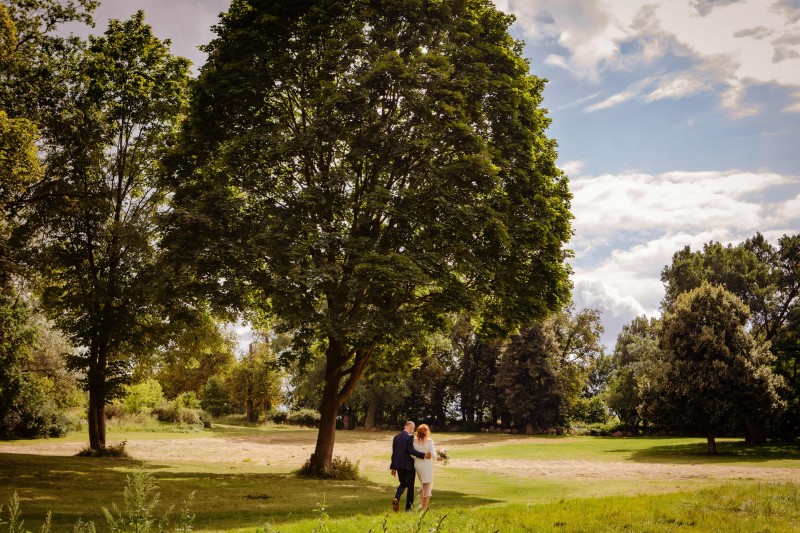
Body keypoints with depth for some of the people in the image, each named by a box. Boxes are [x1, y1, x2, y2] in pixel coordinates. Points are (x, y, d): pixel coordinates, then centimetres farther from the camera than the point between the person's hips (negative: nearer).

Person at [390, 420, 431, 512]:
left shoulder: (396, 437, 8)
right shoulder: (410, 436, -12)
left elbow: (394, 453, 10)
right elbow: (411, 451, -22)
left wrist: (393, 467, 14)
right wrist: (423, 455, -24)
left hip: (398, 465, 6)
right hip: (408, 465, -6)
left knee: (403, 484, 18)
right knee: (410, 485, 8)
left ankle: (396, 499, -8)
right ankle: (408, 507, 10)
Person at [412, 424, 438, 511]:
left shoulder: (414, 441, -3)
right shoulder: (429, 441, -11)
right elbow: (433, 455, -12)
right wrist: (437, 458, 9)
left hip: (417, 464, 4)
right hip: (427, 464, -4)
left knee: (423, 485, 23)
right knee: (428, 487, 8)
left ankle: (421, 503, 13)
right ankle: (424, 508, 8)